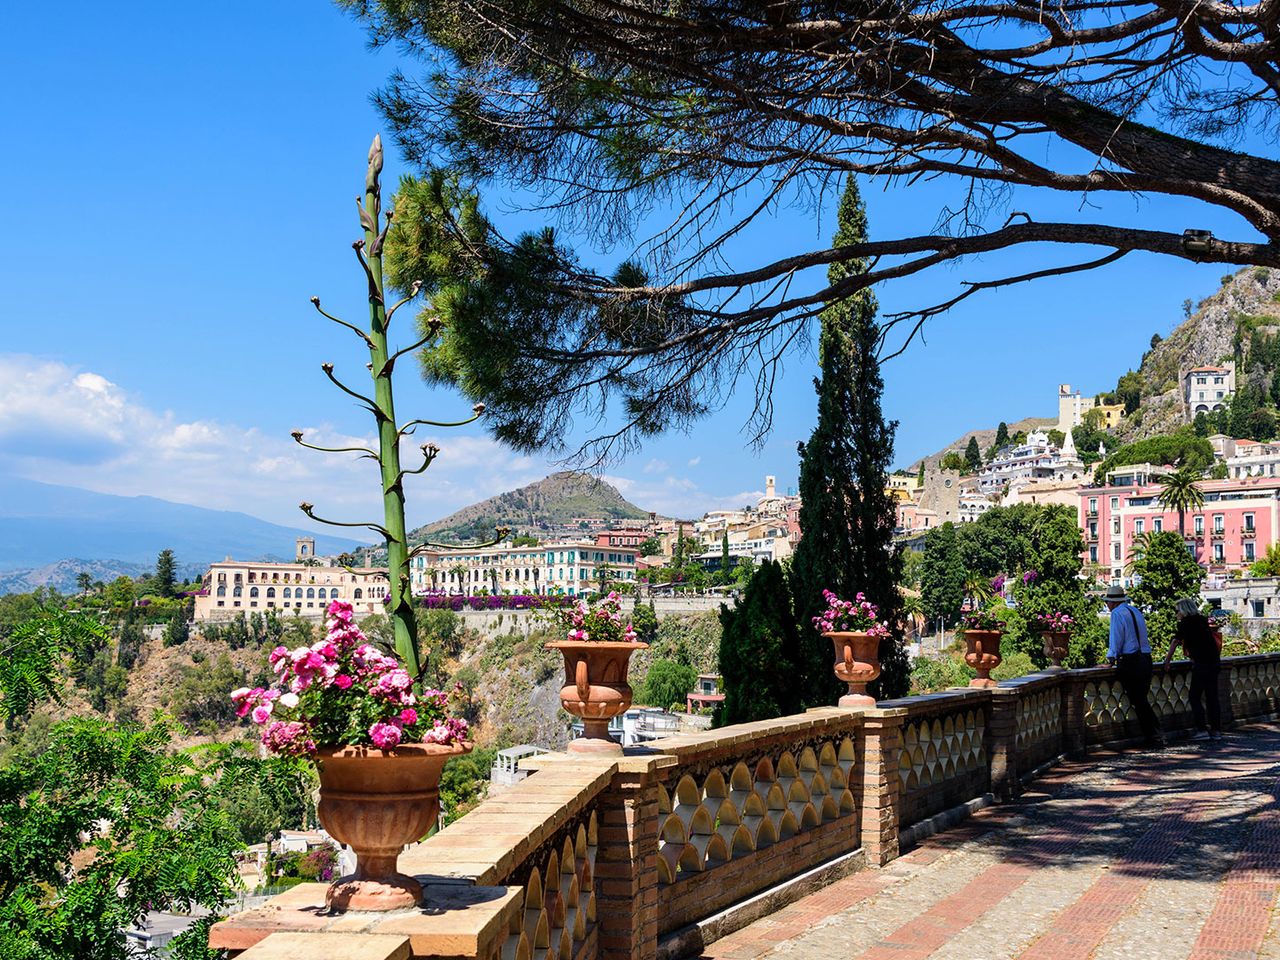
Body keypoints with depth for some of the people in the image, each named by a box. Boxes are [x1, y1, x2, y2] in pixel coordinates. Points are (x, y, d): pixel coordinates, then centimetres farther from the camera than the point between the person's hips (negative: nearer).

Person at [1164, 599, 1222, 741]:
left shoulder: (1185, 623, -3)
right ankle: (1216, 730, 11)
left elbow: (1175, 642, -4)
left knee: (1195, 697, -1)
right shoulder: (1202, 621, 16)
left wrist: (1167, 660, 3)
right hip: (1214, 662, 7)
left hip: (1201, 664, -7)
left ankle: (1202, 730, -5)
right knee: (1212, 697, 10)